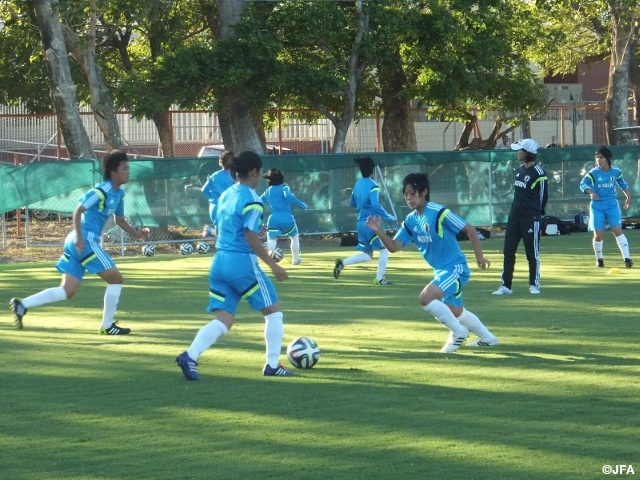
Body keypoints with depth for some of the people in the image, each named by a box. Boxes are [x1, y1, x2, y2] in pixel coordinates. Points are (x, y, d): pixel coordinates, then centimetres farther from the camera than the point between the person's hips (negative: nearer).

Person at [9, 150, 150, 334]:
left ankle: (22, 305, -2)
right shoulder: (101, 191, -14)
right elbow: (78, 211, -19)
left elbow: (119, 220, 28)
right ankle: (107, 326, 6)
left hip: (77, 243, 9)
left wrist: (136, 234, 14)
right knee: (116, 278, -1)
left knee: (67, 291, 5)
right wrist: (79, 238, -26)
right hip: (86, 241, -9)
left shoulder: (119, 194, 15)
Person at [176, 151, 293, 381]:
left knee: (223, 320, 4)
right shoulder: (251, 200, -11)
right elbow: (251, 238, -17)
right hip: (242, 262, -7)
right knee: (274, 310, 9)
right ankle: (272, 365, 11)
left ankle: (190, 355, -18)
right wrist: (274, 266, -14)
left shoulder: (225, 195, 13)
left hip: (219, 262, 7)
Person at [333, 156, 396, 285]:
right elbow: (376, 206, -22)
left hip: (361, 223, 8)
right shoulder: (373, 186, -13)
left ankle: (342, 263, 0)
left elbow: (352, 203, 21)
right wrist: (389, 217, -16)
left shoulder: (357, 185, 10)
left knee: (368, 255, 15)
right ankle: (379, 278, 0)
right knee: (384, 249, 3)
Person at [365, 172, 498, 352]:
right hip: (441, 270, 9)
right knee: (455, 312, 22)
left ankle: (458, 332, -7)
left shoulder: (439, 213, -20)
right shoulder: (410, 221, 2)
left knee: (426, 297, -25)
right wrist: (379, 231, -17)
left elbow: (470, 229, -15)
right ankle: (488, 338, 41)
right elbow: (394, 246, -1)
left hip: (455, 268, -9)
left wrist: (479, 256, -14)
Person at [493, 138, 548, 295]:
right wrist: (517, 209, 16)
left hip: (530, 218, -8)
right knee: (508, 251, 5)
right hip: (514, 216, 8)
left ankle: (534, 284, 12)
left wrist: (536, 214, 1)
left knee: (532, 252, 1)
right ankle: (506, 286, 9)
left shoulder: (538, 172, -13)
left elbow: (543, 195, -7)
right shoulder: (520, 169, 11)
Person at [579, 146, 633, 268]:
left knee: (617, 230, -14)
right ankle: (599, 259, 19)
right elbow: (583, 185, -14)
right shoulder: (593, 173, -5)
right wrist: (591, 192, -32)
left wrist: (628, 196, 15)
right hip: (597, 206, -1)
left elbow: (623, 184, 20)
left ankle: (627, 258, -15)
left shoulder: (616, 172, 3)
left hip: (612, 204, 1)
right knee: (598, 234, -3)